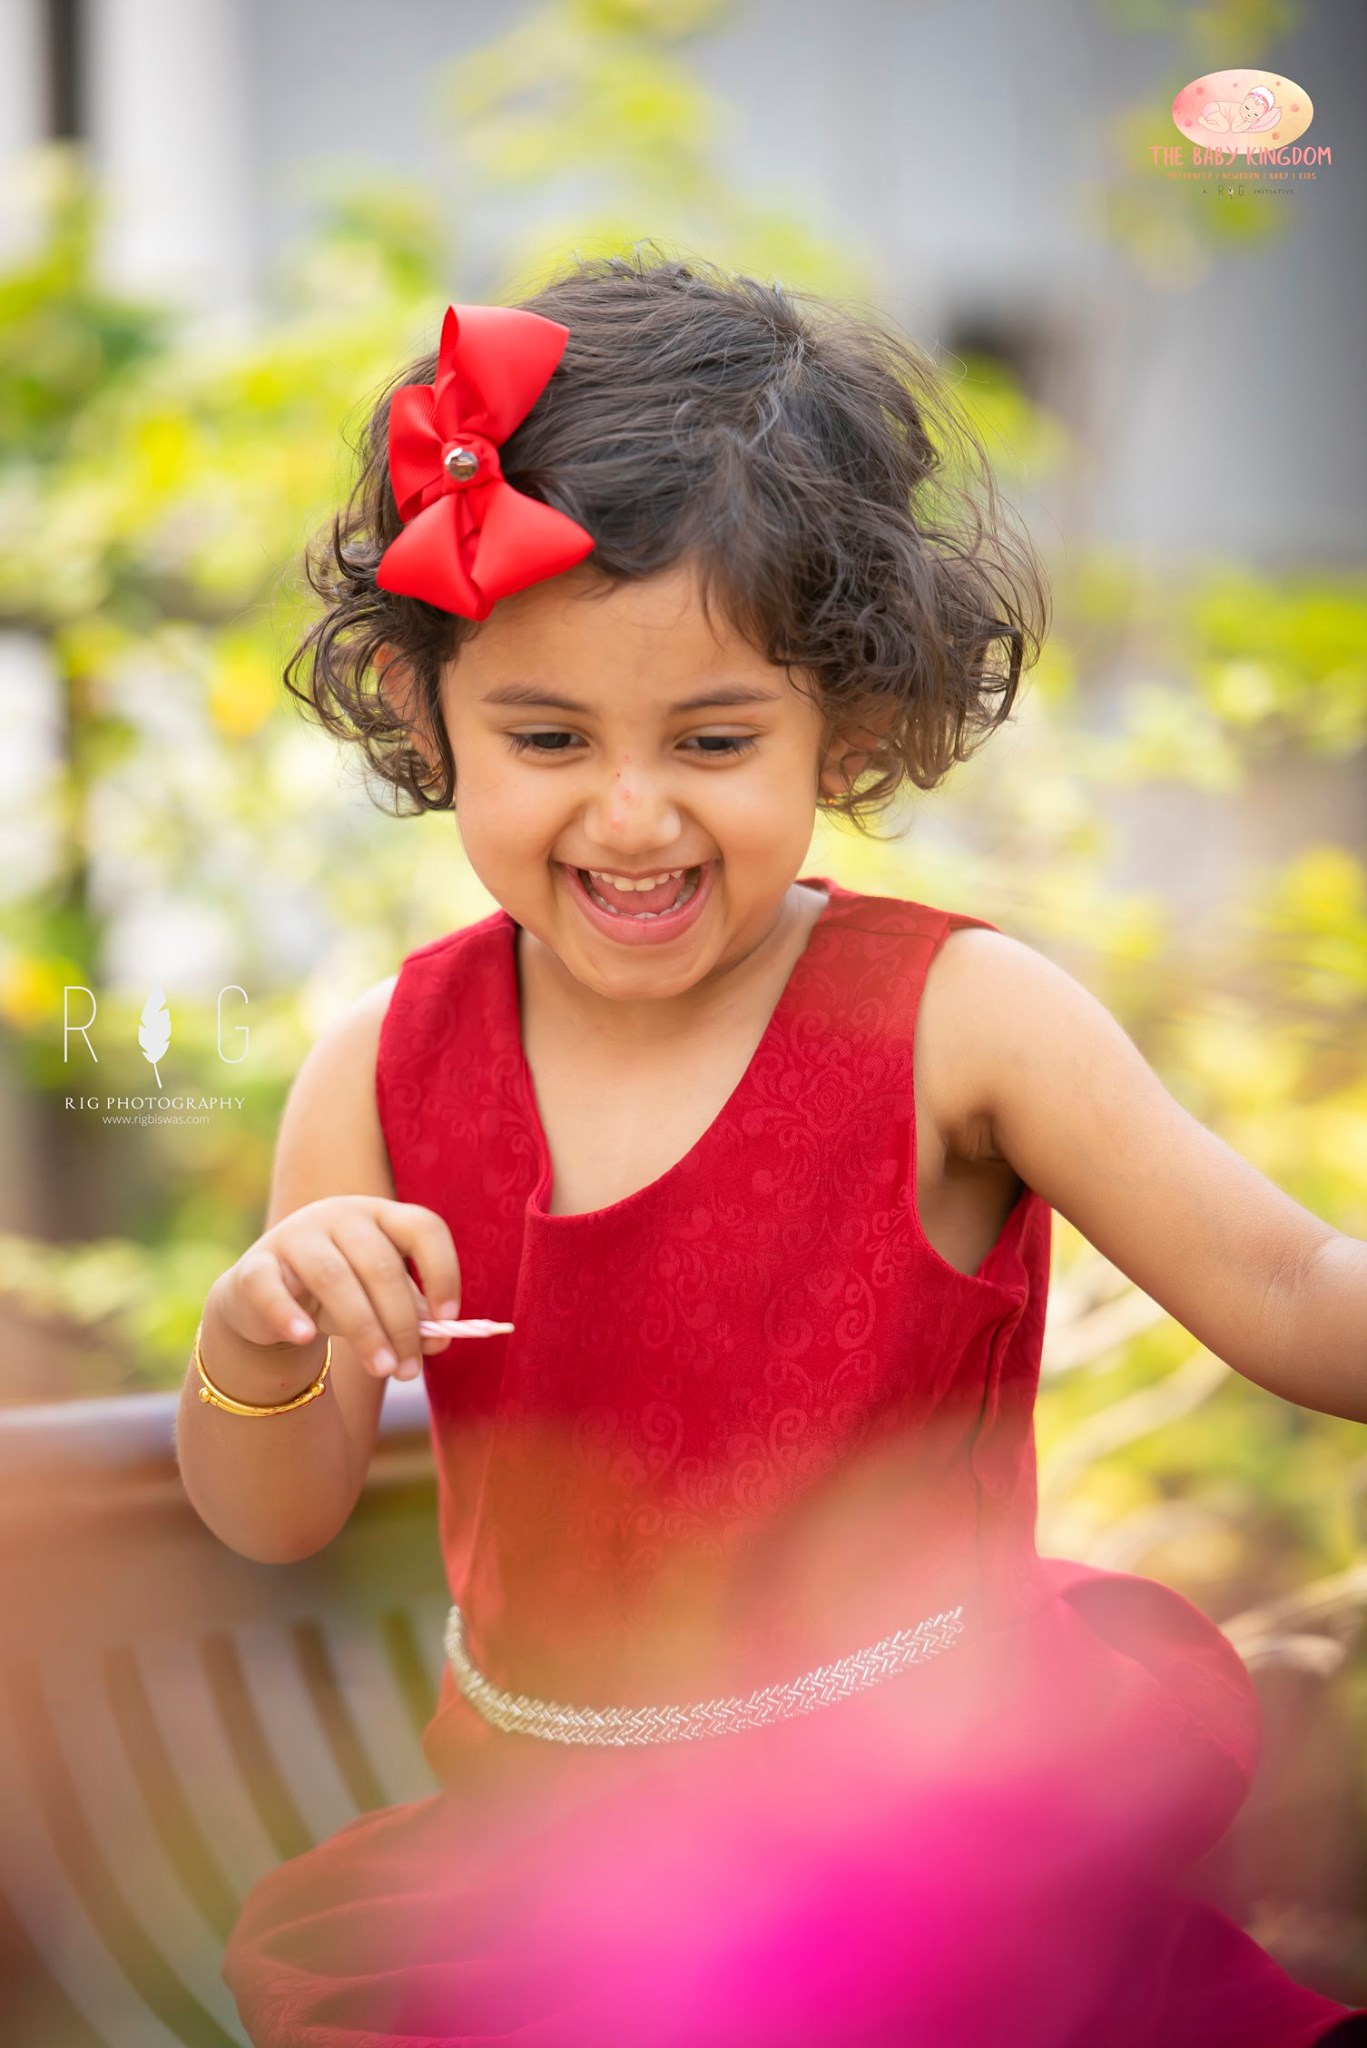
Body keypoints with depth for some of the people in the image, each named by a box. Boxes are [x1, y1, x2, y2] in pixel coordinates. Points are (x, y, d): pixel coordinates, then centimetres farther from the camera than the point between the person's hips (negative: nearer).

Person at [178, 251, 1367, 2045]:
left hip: (919, 1819, -3)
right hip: (532, 1835, 3)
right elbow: (276, 1522, 2)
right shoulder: (385, 1070, -3)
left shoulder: (953, 1018, -11)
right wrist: (264, 1351, -19)